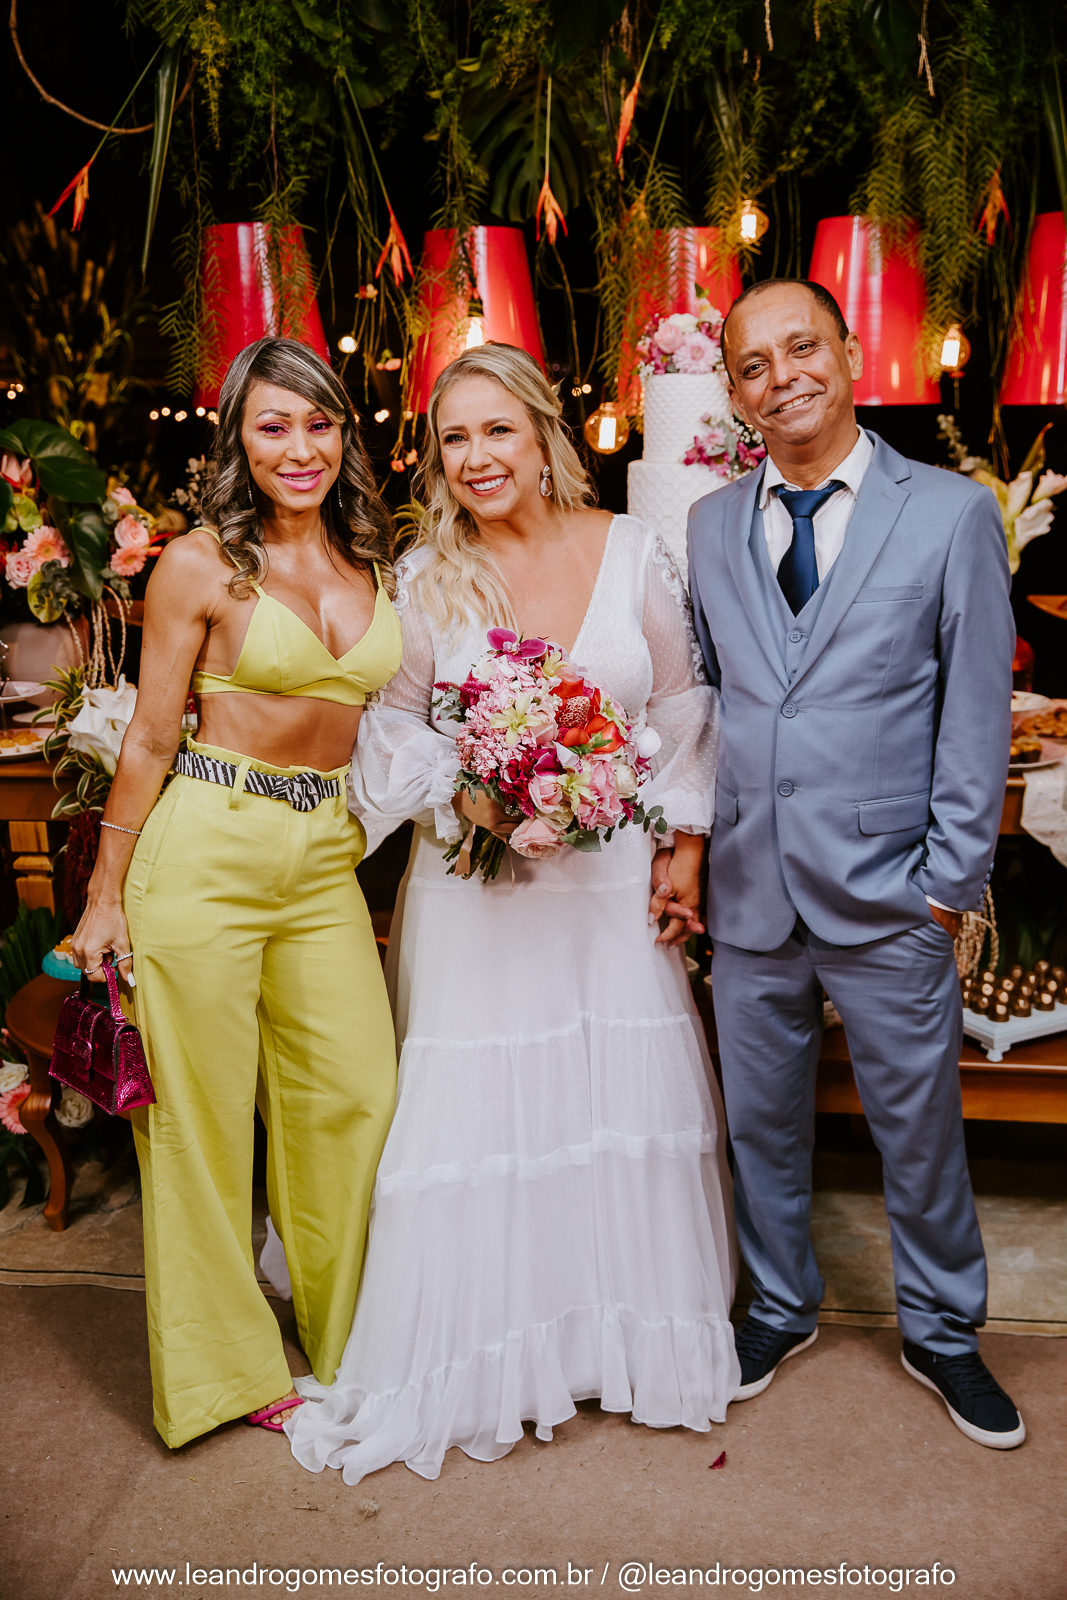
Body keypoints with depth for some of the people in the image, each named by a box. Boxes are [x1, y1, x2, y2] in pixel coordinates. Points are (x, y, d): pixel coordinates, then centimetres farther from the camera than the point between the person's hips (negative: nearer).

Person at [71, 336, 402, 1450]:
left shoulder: (373, 564, 9)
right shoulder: (201, 565, -5)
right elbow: (149, 741, -2)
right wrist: (105, 895, -1)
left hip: (326, 856, 5)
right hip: (206, 851, -5)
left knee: (357, 1095, 9)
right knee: (203, 1108, 6)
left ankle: (344, 1338, 33)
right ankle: (227, 1361, 28)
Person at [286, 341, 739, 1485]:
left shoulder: (632, 551, -2)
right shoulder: (425, 577, -3)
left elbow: (683, 706, 4)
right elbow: (391, 720, 5)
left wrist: (684, 843, -1)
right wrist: (458, 794, -13)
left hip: (616, 879, 1)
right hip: (478, 885, -1)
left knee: (629, 1100, 11)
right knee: (477, 1110, 5)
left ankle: (640, 1338, 35)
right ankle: (477, 1356, 27)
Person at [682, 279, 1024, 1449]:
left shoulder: (951, 513, -3)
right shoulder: (709, 526, 6)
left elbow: (976, 712, -3)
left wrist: (950, 882, -6)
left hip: (886, 896, -2)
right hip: (746, 891, 3)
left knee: (919, 1126, 12)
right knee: (761, 1120, 16)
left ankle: (941, 1333, 37)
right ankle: (780, 1308, 40)